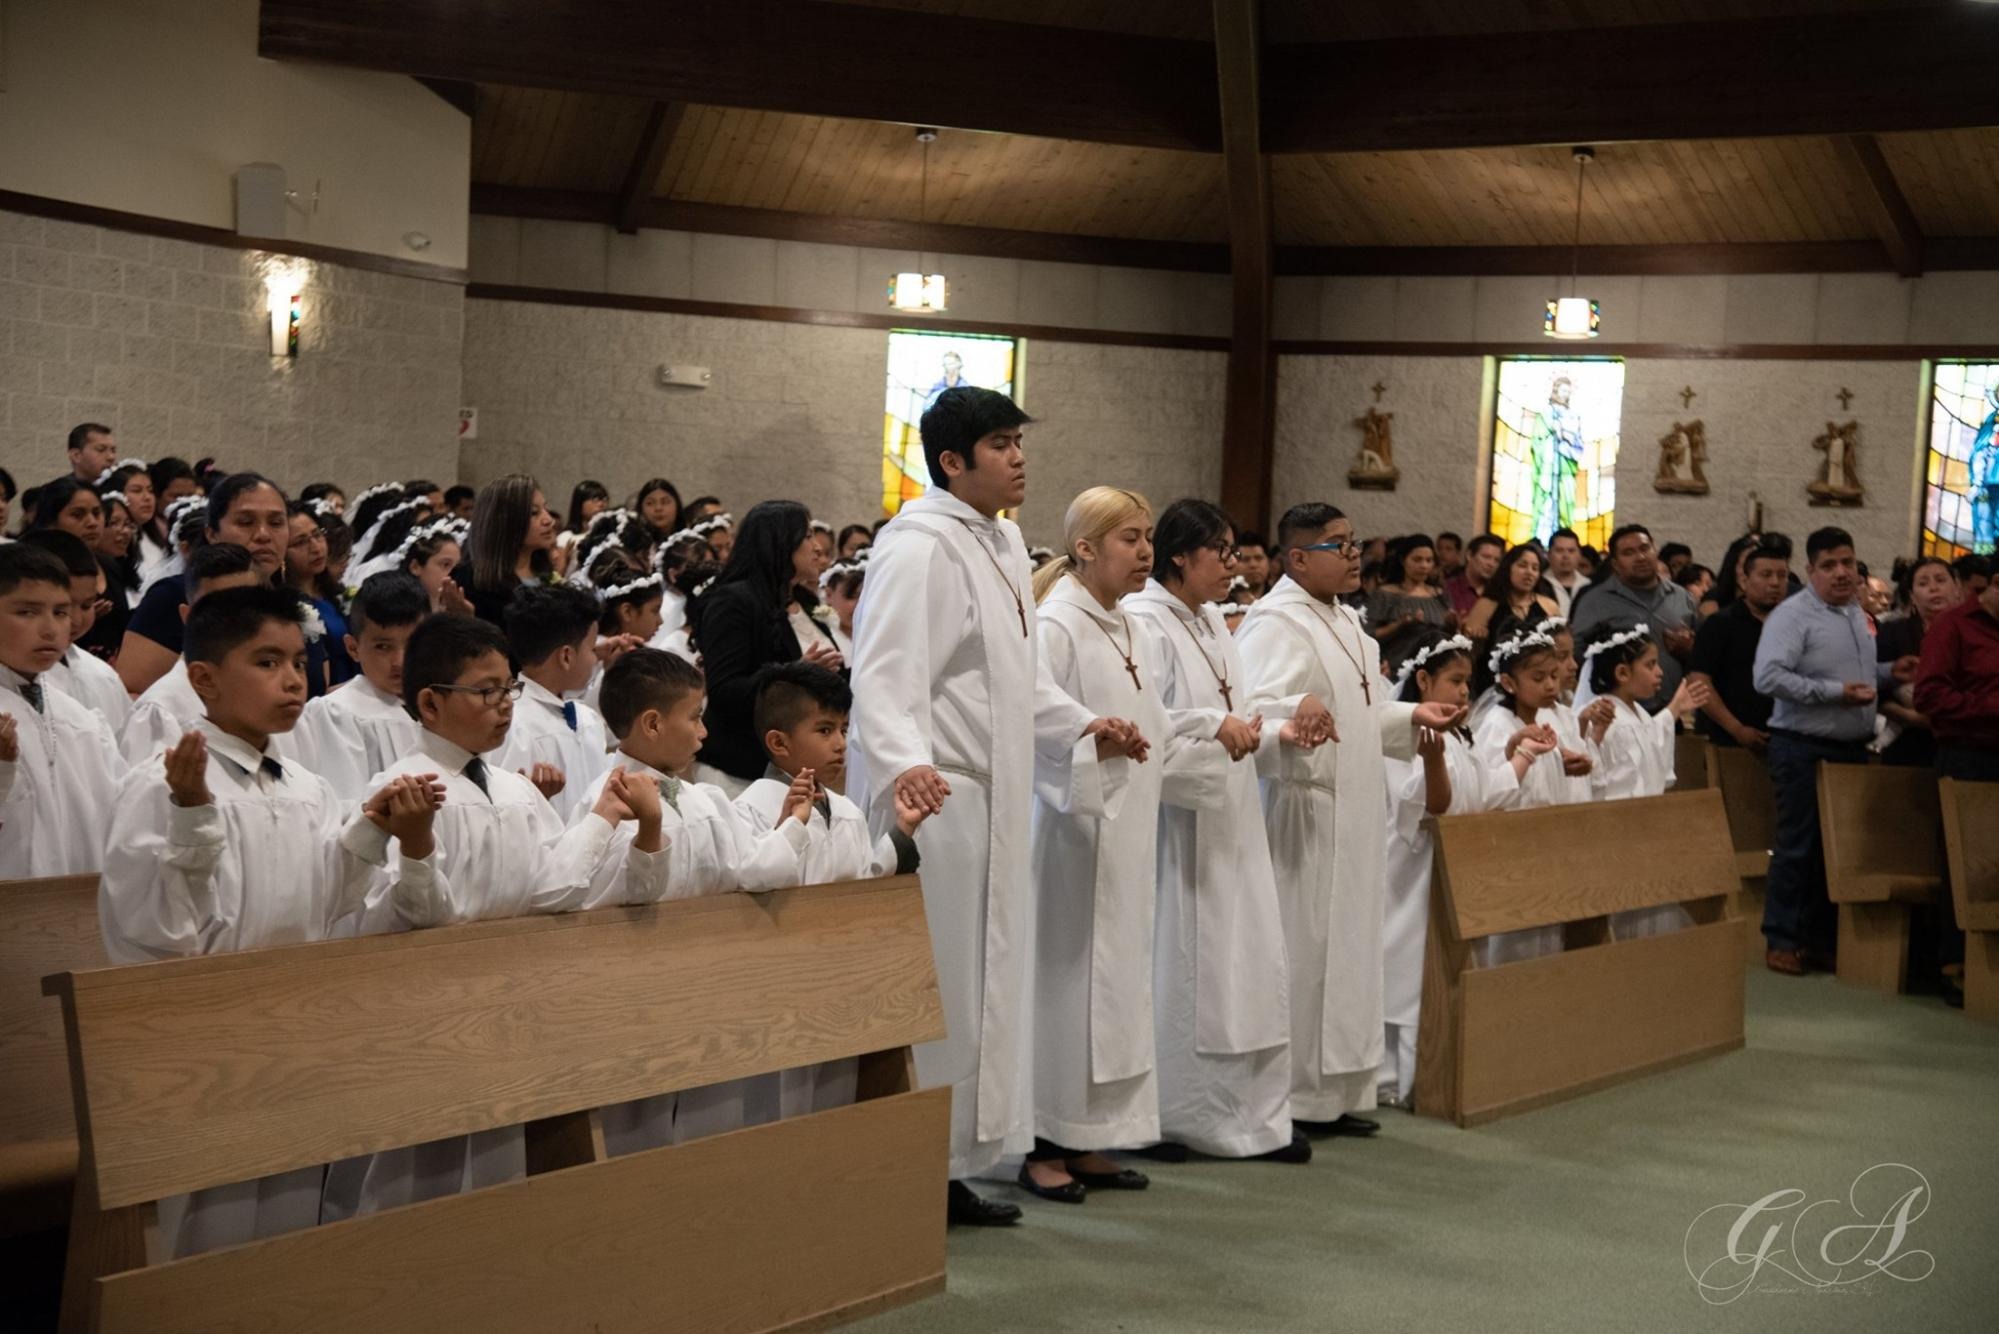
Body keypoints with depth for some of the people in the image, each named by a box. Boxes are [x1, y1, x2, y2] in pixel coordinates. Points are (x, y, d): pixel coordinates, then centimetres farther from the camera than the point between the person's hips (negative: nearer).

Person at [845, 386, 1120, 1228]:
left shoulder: (1002, 541, 15)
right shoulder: (919, 545, -14)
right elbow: (883, 671, -25)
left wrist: (1079, 725, 20)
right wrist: (905, 762, -41)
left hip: (987, 802, 10)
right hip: (928, 800, -10)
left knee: (982, 986, 14)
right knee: (930, 990, -3)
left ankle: (955, 1165, 24)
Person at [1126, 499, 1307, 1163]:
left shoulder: (1212, 623, 15)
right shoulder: (1145, 623, -13)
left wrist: (1276, 732, 5)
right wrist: (1216, 726, -24)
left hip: (1229, 825, 9)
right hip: (1175, 824, -9)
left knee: (1247, 967, 9)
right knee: (1175, 966, -1)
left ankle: (1253, 1115, 18)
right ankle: (1161, 1116, 11)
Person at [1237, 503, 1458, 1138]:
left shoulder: (1344, 621, 18)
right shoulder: (1275, 622, -12)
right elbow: (1249, 706, -26)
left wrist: (1412, 716, 15)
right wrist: (1297, 709, -44)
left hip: (1351, 817, 10)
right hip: (1301, 815, -10)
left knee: (1347, 947, 13)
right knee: (1299, 950, -5)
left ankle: (1333, 1092, 22)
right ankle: (1284, 1099, 4)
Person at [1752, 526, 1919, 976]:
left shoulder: (1858, 614, 14)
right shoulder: (1792, 615, -12)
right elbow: (1769, 676, -23)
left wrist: (1888, 672, 8)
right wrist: (1834, 692, -22)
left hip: (1851, 748, 8)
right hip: (1804, 749, -8)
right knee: (1799, 846, -2)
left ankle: (1823, 937, 20)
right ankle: (1782, 940, 7)